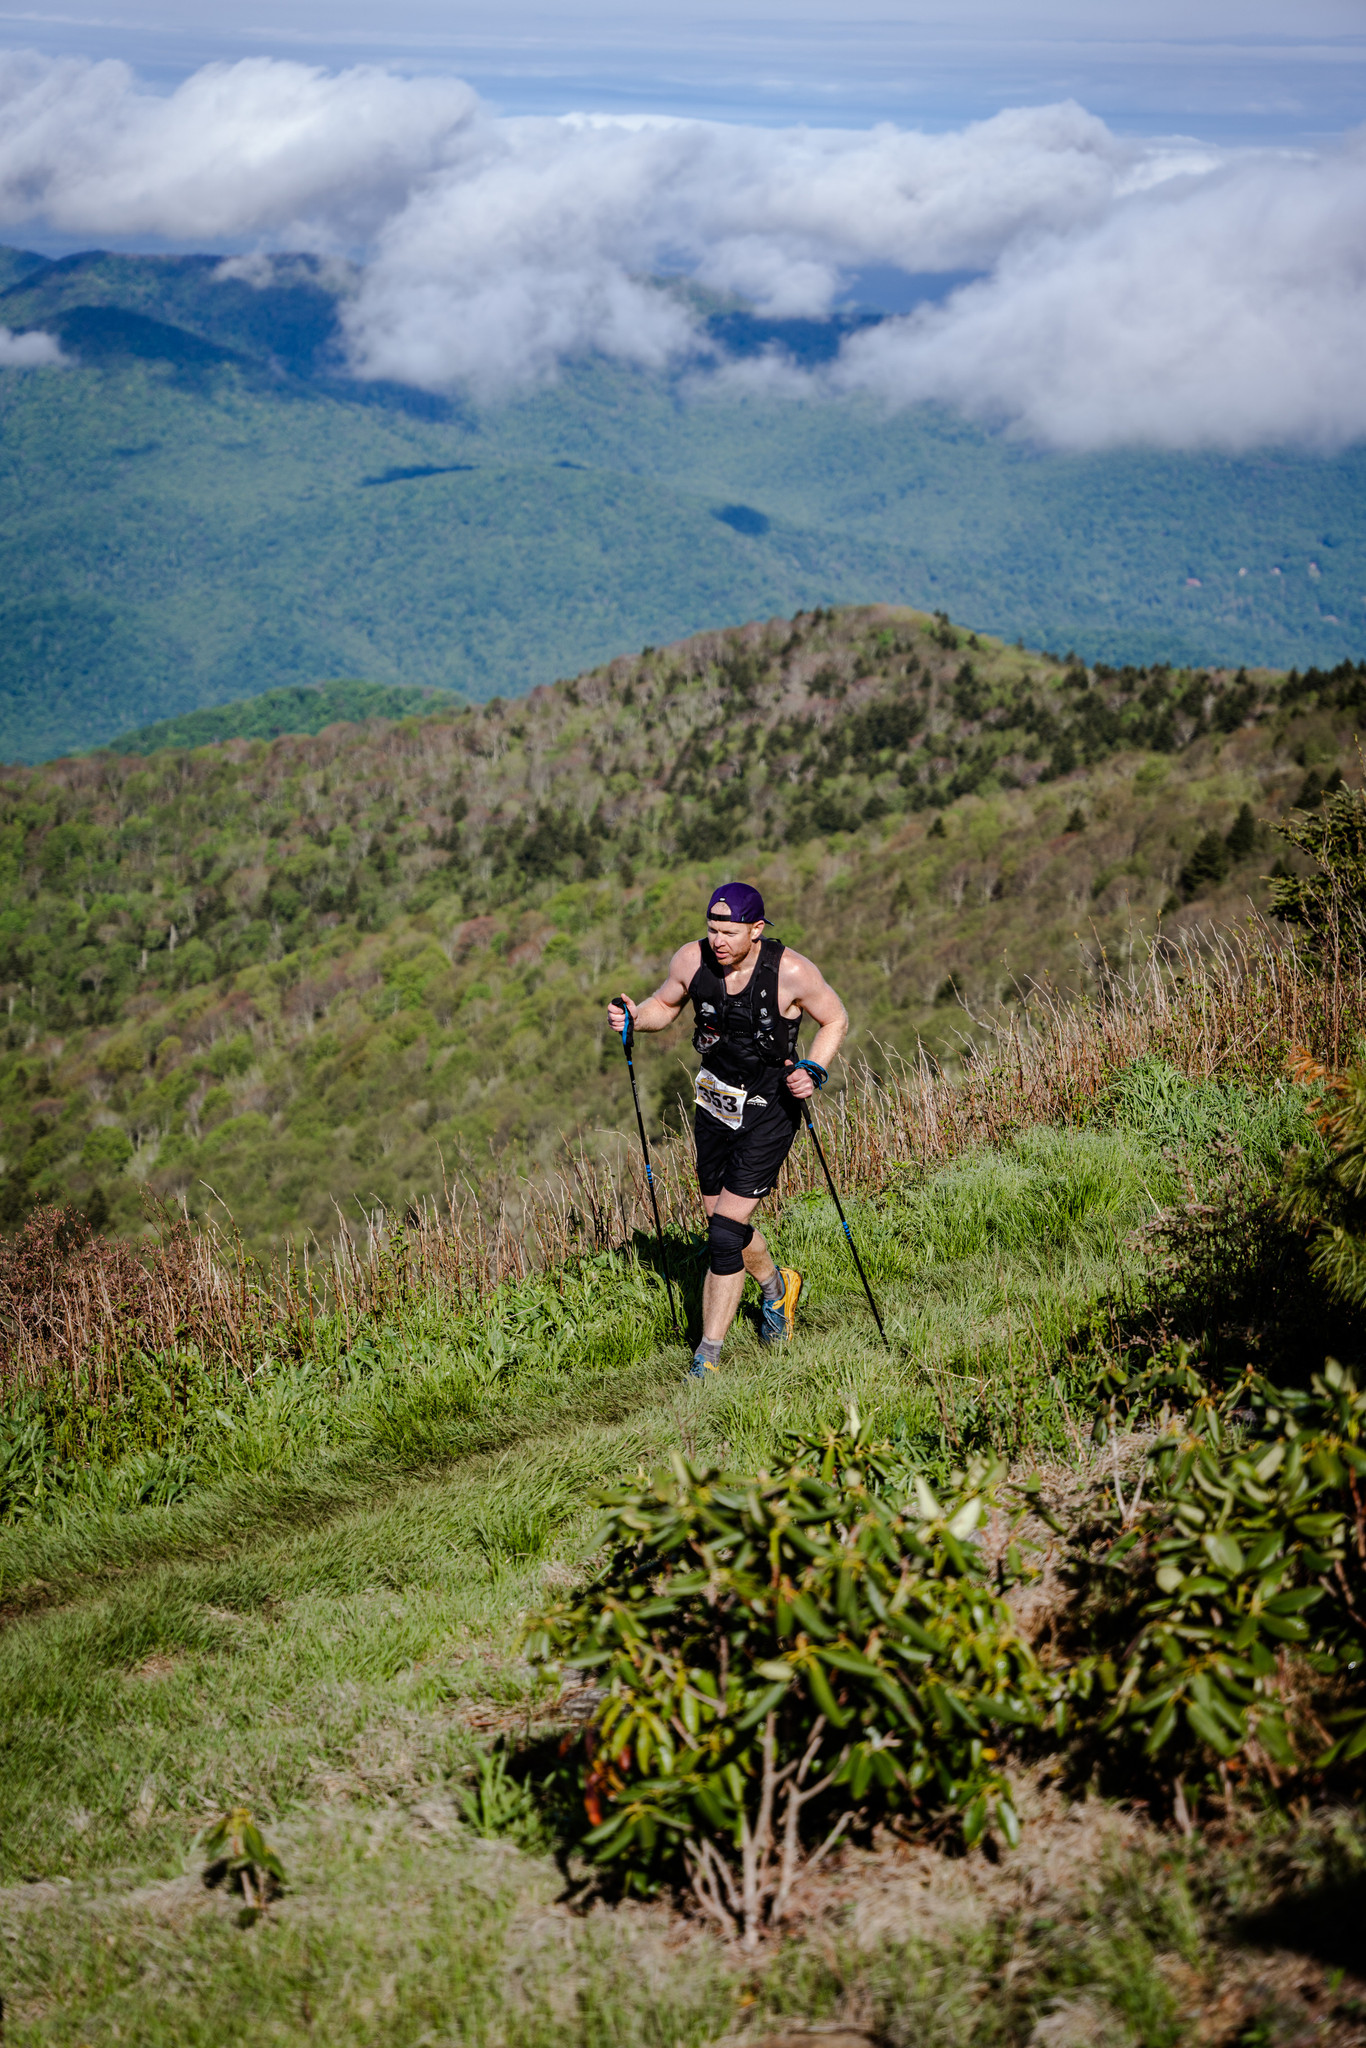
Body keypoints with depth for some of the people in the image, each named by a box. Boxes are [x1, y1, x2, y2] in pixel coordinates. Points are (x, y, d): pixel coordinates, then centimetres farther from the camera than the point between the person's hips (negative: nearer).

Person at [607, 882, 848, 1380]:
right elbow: (665, 1005, 9)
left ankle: (707, 1358, -2)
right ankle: (777, 1287, 49)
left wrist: (813, 1072, -22)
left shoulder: (791, 972, -22)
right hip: (715, 1099, 5)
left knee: (725, 1231, -11)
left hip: (769, 1109, -5)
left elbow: (835, 1021, -6)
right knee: (718, 1217, 17)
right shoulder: (691, 960, -10)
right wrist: (633, 1017, -12)